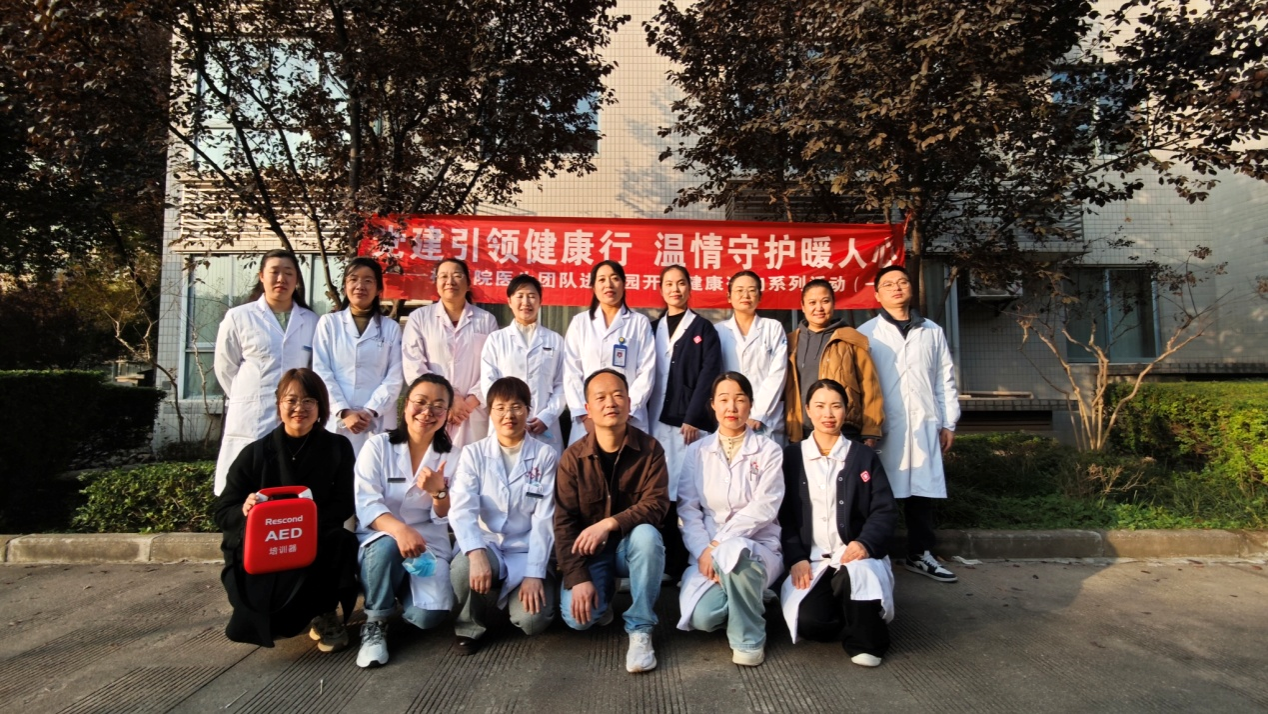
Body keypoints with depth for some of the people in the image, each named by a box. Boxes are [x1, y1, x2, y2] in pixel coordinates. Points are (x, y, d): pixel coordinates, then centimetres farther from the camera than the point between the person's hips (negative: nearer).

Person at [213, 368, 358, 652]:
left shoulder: (338, 448, 3)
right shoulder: (255, 453, 3)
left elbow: (344, 505, -4)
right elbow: (223, 513, 3)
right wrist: (245, 510, -21)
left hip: (317, 547, 0)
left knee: (342, 542, -32)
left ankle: (322, 615, -1)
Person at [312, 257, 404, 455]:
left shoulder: (391, 328, 9)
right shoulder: (328, 323, 8)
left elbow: (395, 377, 2)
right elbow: (321, 372, 1)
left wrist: (370, 411, -10)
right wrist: (343, 412, -9)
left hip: (377, 422, 0)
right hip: (336, 420, 0)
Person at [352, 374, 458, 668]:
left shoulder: (451, 456, 4)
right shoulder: (377, 445, -1)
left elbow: (446, 518, 0)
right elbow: (366, 503, -14)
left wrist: (439, 491, -24)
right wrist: (399, 529, -35)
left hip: (429, 544, 1)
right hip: (379, 539, -1)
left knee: (428, 616, -23)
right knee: (387, 546, -37)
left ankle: (405, 592, 15)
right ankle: (375, 624, -10)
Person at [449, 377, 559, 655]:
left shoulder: (545, 455, -3)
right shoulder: (473, 454, -1)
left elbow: (544, 520, -7)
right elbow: (461, 509, -15)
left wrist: (534, 574, -16)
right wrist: (476, 553, -33)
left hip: (526, 552, 0)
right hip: (485, 544, 0)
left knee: (532, 620, -22)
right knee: (464, 567, -35)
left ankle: (507, 595, 17)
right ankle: (469, 626, 0)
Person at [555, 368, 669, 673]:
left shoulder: (649, 449, -10)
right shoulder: (573, 457, -9)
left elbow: (657, 504, -21)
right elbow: (564, 523, -11)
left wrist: (610, 524, -34)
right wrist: (578, 578, -21)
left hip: (631, 544, 0)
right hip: (590, 552, 1)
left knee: (646, 534, -35)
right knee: (578, 617, -24)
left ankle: (640, 629, -17)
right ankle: (606, 591, 15)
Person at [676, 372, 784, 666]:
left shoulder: (768, 450, 2)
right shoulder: (697, 451, 8)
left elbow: (764, 508, -10)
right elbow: (687, 509, 1)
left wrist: (720, 545, -18)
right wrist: (704, 551, -15)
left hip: (757, 548, -2)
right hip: (708, 550, 2)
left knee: (732, 552, -38)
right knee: (701, 617, -26)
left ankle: (748, 637, -11)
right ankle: (748, 602, 12)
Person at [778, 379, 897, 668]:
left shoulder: (864, 457, 10)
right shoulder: (791, 457, 9)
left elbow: (885, 511, 3)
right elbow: (783, 515, 5)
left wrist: (866, 543, -17)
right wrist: (796, 559, -9)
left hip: (855, 557, 0)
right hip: (809, 561, 1)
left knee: (857, 570, -36)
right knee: (809, 619, -25)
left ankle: (864, 640, -6)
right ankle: (852, 623, 11)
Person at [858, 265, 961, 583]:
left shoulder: (932, 332, 14)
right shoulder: (866, 333, 3)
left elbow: (945, 380, 14)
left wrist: (949, 423, 9)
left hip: (924, 425, 3)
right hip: (884, 426, -3)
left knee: (923, 489, 8)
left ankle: (920, 553, 21)